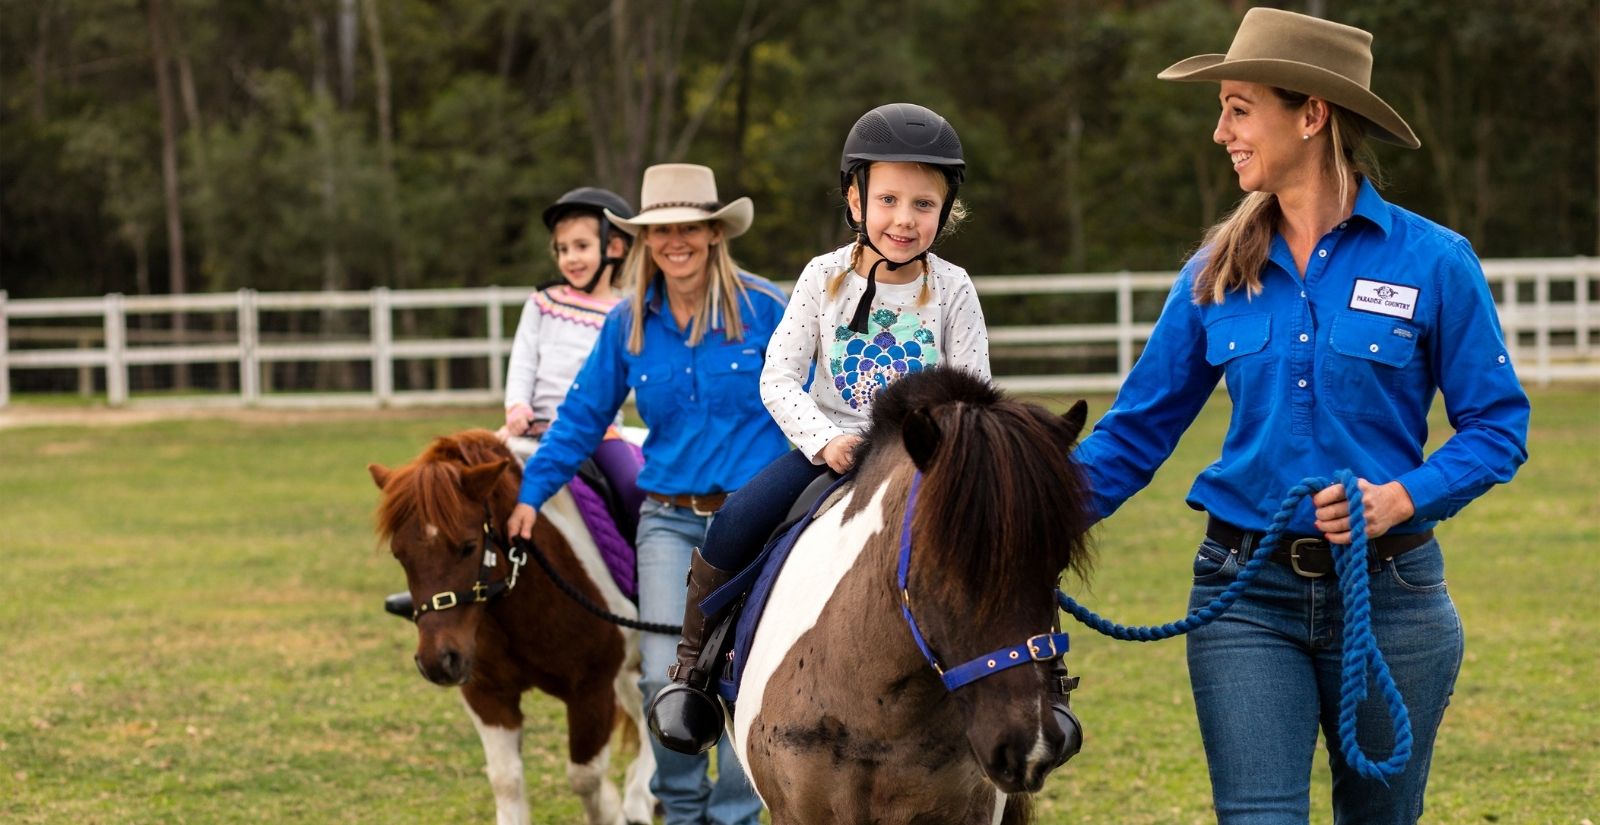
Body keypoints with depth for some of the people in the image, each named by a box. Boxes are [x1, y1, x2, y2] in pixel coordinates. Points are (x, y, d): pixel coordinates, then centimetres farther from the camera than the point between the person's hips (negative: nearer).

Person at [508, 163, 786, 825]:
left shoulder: (764, 309, -5)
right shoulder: (628, 323, 3)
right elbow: (583, 415, 10)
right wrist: (531, 493, 4)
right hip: (668, 519, 2)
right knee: (665, 676, -6)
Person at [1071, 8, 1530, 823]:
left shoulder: (1432, 261, -6)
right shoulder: (1217, 273, 2)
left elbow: (1497, 425, -3)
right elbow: (1137, 429, 5)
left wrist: (1403, 496, -20)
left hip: (1388, 592, -1)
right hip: (1246, 594, 1)